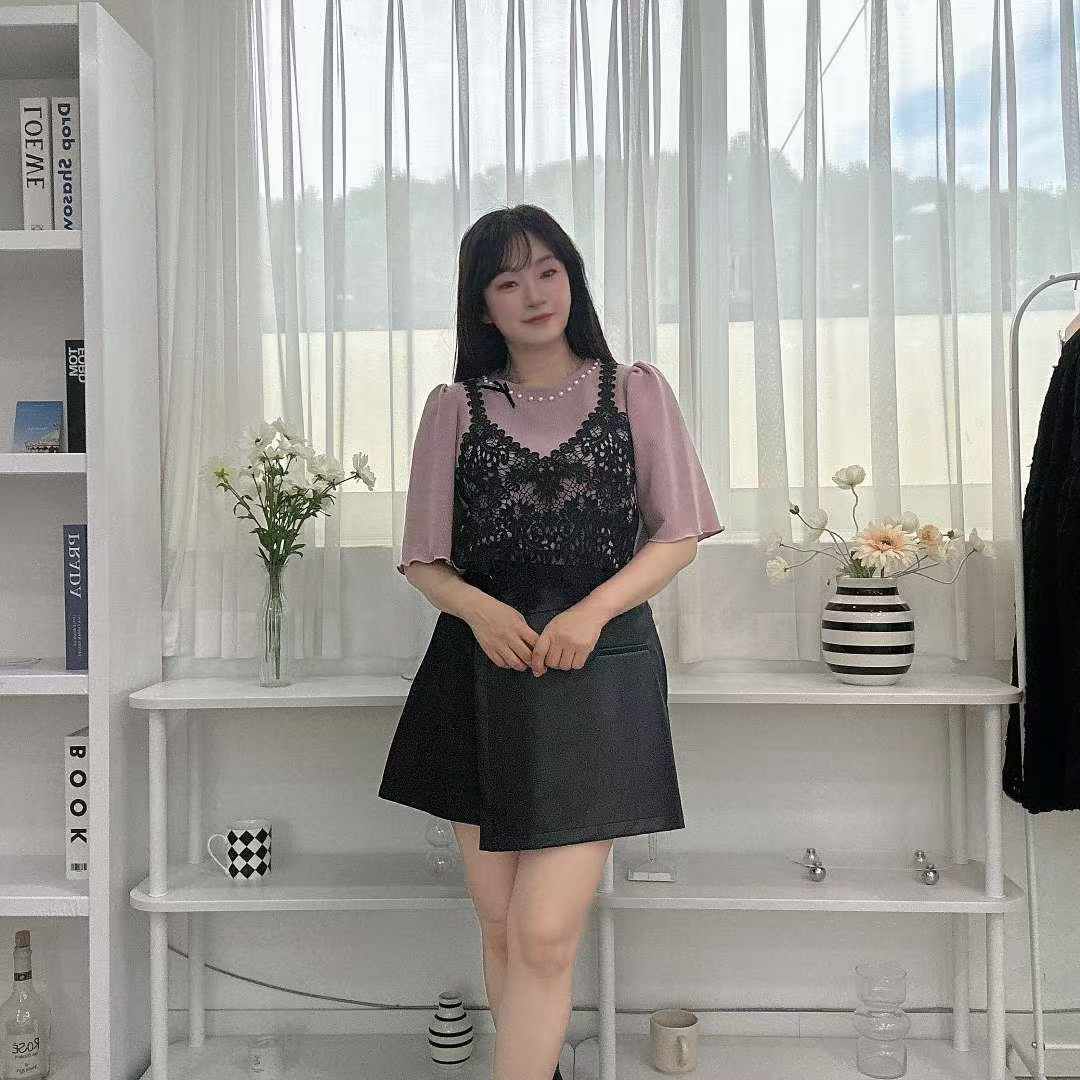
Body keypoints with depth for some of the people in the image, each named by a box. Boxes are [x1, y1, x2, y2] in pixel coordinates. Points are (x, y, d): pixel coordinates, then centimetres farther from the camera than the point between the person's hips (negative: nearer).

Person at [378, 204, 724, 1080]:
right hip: (483, 677, 2)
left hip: (598, 675, -2)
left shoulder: (635, 390, 5)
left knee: (545, 936, -9)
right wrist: (480, 609, -14)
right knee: (500, 927, 11)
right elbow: (424, 561, 7)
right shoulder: (455, 407, 8)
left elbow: (678, 535, 3)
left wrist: (592, 612, -13)